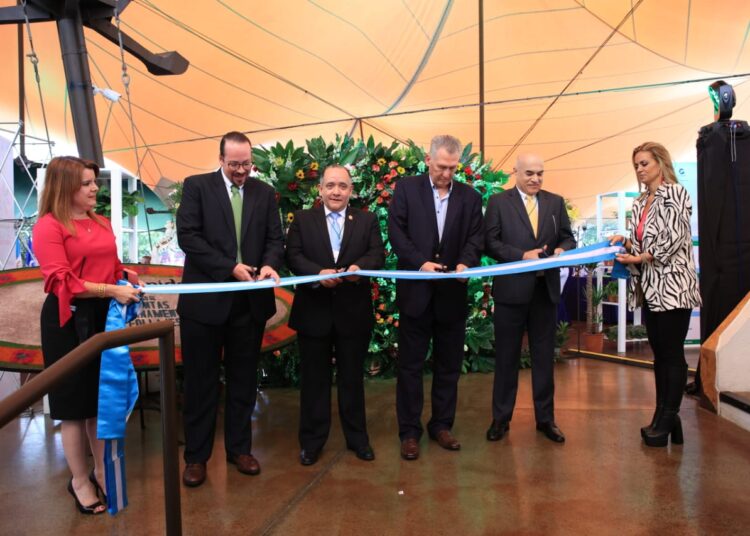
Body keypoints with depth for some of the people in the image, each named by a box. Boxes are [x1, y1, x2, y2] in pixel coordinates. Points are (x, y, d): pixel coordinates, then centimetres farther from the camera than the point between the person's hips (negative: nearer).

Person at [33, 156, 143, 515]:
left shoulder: (102, 224, 11)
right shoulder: (48, 226, -10)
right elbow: (61, 281, -18)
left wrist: (129, 283, 0)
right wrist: (112, 291, -24)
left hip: (104, 316, 6)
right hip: (69, 320, -6)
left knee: (104, 398, 15)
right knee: (75, 403, 7)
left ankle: (102, 471, 32)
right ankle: (80, 481, 24)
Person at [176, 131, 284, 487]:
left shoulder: (264, 192, 8)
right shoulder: (196, 186, -1)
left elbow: (275, 238, 5)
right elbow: (188, 235, -10)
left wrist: (269, 264, -17)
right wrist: (230, 267, -18)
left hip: (250, 301, 3)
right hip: (205, 299, -3)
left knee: (243, 379, 13)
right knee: (201, 380, 8)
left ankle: (239, 447, 29)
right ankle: (196, 455, 23)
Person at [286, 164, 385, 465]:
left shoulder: (367, 220, 6)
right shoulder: (302, 219, 5)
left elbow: (377, 255, -4)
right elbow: (293, 256, -5)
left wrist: (360, 267, -25)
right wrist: (318, 273, -23)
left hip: (354, 312, 1)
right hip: (313, 311, 0)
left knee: (352, 377, 13)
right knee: (314, 378, 10)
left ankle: (357, 438, 28)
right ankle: (312, 441, 25)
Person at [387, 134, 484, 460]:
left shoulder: (470, 197, 9)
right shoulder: (406, 189, 2)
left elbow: (475, 237, 3)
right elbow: (396, 231, -5)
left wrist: (465, 262, -17)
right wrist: (420, 262, -17)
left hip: (452, 293, 3)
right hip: (416, 290, -2)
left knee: (449, 365, 11)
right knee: (410, 364, 4)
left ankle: (442, 425, 27)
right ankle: (409, 432, 16)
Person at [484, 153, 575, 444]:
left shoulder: (555, 202, 10)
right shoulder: (498, 202, 0)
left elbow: (568, 238, 10)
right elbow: (490, 242, -7)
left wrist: (562, 250, -12)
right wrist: (522, 255, -18)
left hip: (546, 289, 3)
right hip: (511, 289, -3)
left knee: (544, 356, 11)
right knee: (506, 356, 7)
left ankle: (545, 418, 25)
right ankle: (501, 418, 20)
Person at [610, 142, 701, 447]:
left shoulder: (675, 193, -4)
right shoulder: (639, 204, 16)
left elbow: (674, 237, -13)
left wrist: (640, 258, -12)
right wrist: (626, 242, -2)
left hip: (672, 285, -8)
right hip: (650, 287, 8)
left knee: (672, 353, -3)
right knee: (659, 353, 10)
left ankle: (668, 418, 6)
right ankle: (663, 417, 18)